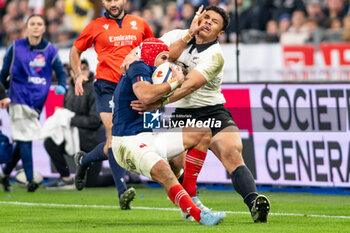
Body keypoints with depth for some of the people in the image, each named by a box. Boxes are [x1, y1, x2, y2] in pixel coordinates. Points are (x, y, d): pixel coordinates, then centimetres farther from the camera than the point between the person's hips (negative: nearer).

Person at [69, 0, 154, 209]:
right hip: (107, 87, -3)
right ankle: (123, 192, -24)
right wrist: (78, 74, 2)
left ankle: (84, 160, 33)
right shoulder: (96, 27, 6)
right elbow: (75, 51, 17)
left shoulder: (139, 24, 12)